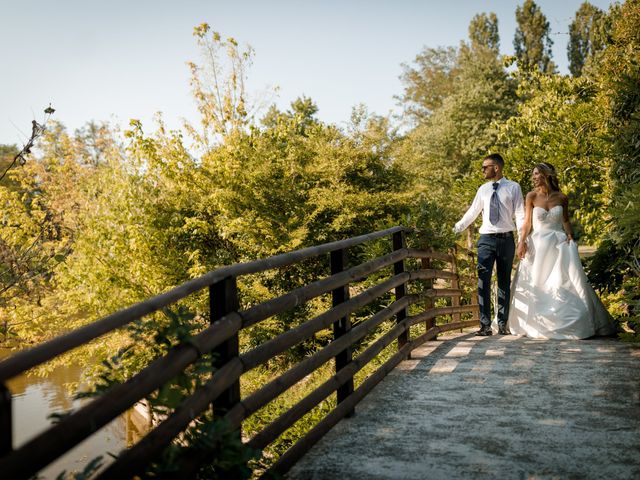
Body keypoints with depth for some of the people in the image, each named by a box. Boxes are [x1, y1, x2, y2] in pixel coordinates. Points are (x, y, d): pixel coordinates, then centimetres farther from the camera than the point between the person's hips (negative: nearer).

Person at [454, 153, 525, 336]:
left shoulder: (513, 188, 2)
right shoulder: (483, 189, 10)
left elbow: (520, 214, -2)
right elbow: (472, 212, 16)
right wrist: (456, 228, 11)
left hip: (506, 239, -2)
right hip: (486, 239, 2)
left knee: (504, 282, 8)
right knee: (483, 281, -8)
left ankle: (503, 324, 15)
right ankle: (485, 325, -6)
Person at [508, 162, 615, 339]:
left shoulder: (562, 198, 1)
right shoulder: (532, 196, -2)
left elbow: (566, 221, 12)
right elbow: (527, 222, -1)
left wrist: (570, 236, -2)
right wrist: (522, 242, -12)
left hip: (559, 245, 1)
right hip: (537, 245, -1)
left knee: (568, 285, -3)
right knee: (536, 287, 0)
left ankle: (571, 324, 5)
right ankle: (537, 324, 11)